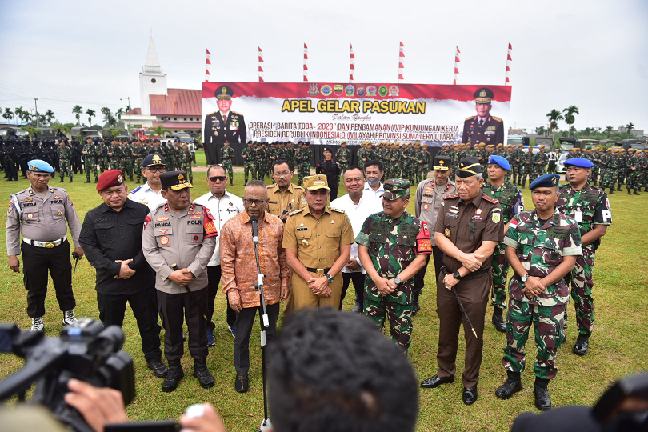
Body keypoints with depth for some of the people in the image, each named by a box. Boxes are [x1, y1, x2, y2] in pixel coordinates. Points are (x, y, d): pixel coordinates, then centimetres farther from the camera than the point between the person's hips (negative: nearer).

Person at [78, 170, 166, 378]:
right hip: (108, 282, 1)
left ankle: (153, 358, 32)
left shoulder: (142, 211, -2)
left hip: (142, 280, 0)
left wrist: (134, 264, -16)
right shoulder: (93, 217, 1)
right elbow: (89, 247, -7)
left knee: (149, 322, 13)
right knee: (111, 325, 16)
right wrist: (115, 268, -16)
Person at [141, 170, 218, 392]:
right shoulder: (154, 217, -3)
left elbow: (209, 244, -7)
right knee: (171, 327, 15)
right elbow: (149, 250, -4)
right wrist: (170, 274, -15)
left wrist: (193, 270, -16)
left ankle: (200, 365, 32)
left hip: (197, 283, 0)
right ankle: (174, 368, 34)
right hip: (166, 285, 1)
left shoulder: (201, 213, -4)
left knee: (197, 325, 14)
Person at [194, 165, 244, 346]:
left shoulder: (237, 202, 3)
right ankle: (207, 327, 29)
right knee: (208, 295, 11)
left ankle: (232, 322, 37)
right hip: (209, 258, -1)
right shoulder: (199, 203, 0)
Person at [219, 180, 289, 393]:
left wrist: (284, 281, 5)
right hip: (244, 291, -2)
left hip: (272, 290, 2)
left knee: (270, 332, 19)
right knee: (242, 335, 14)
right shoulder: (231, 227, -9)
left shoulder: (277, 224, -1)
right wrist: (231, 290, -12)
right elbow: (227, 261, -8)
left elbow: (282, 255, 6)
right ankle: (241, 373, 34)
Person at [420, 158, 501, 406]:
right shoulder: (449, 203, 3)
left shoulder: (491, 209, -10)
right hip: (446, 276, 4)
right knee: (446, 329, 18)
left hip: (475, 281, -4)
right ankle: (445, 372, 37)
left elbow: (487, 249, -17)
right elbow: (438, 237, -3)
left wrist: (458, 275, -16)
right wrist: (462, 256, -19)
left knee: (473, 334, 8)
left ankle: (470, 383, 27)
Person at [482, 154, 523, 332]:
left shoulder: (514, 192, 2)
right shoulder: (479, 189, 3)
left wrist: (504, 229, -15)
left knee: (500, 279, 9)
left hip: (502, 242, 0)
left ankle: (498, 315, 22)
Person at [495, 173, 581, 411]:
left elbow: (569, 261, -7)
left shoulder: (568, 226, -6)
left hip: (552, 293, -1)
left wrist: (543, 282, -16)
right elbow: (510, 251, -1)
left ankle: (541, 385, 29)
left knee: (549, 341, 9)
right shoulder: (519, 221, -1)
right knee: (514, 336, 10)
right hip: (520, 290, 2)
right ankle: (513, 378, 30)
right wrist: (526, 278, -14)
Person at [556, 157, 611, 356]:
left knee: (582, 294, 1)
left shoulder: (598, 196, -2)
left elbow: (601, 229, -6)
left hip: (582, 252, -3)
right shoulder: (558, 193, 6)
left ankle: (584, 336, 20)